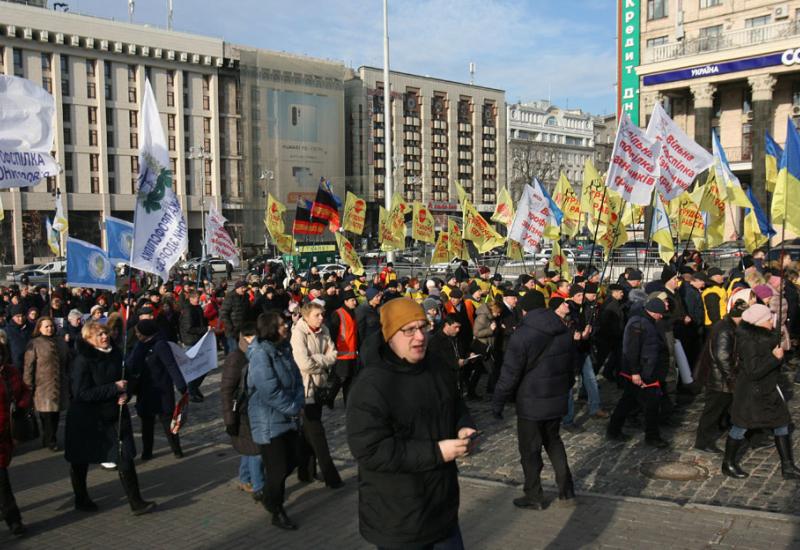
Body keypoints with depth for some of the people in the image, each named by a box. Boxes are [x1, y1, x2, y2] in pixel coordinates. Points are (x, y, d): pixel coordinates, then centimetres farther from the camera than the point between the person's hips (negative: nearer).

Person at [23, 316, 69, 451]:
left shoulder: (61, 343, 12)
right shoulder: (34, 344, -6)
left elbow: (68, 363, 19)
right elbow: (29, 366, -8)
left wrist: (69, 382, 17)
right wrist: (29, 385, -11)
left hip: (60, 386, 5)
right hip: (43, 386, -5)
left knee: (55, 415, 12)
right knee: (47, 416, -2)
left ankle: (48, 439, 25)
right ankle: (50, 441, 12)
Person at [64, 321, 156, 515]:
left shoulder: (115, 354, 1)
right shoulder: (83, 360, -17)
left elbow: (125, 379, 15)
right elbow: (81, 393, -22)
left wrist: (125, 393, -8)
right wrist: (114, 388, -23)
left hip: (114, 415, 5)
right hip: (87, 418, -4)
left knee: (126, 458, 0)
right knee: (81, 462, 13)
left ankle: (136, 502, 5)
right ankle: (81, 500, 34)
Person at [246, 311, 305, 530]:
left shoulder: (283, 350, 4)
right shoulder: (260, 355, -21)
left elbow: (297, 379, 7)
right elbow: (270, 392, -25)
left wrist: (298, 404, -9)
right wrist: (293, 408, -15)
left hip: (288, 419, 8)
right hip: (269, 423, -8)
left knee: (291, 461, 17)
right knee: (278, 468, 3)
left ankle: (271, 497, 42)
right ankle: (277, 512, 25)